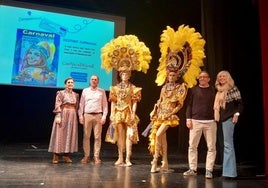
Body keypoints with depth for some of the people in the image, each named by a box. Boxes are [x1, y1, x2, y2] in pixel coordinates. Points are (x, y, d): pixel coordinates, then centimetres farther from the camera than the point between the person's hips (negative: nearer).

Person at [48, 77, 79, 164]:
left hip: (72, 116, 5)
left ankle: (66, 155, 12)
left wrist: (76, 117, 10)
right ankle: (56, 156, 3)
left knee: (70, 135, 5)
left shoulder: (76, 95, 13)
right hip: (63, 115, -4)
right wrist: (58, 116, -17)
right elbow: (57, 106, -8)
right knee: (60, 134, -3)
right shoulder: (61, 93, 0)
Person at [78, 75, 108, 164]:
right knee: (86, 136, 1)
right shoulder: (85, 91, 12)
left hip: (98, 116, -1)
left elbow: (105, 104, 6)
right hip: (87, 115, 1)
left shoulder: (102, 91, 9)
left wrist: (104, 116, -3)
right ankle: (86, 156, 9)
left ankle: (96, 156, 7)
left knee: (97, 137, 0)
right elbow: (81, 104, 10)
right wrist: (80, 115, 2)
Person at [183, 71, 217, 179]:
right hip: (195, 121, 0)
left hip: (210, 122, 0)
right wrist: (188, 119, -2)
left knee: (211, 147, 1)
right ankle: (192, 169, 12)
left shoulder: (213, 91, 9)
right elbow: (189, 105, 7)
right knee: (192, 146, 2)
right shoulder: (193, 90, 9)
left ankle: (209, 170, 9)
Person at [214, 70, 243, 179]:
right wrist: (216, 117, 16)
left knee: (228, 144, -10)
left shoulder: (233, 88, -2)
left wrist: (237, 114, -18)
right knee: (224, 144, 7)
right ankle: (228, 170, 12)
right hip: (220, 119, 7)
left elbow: (240, 103, -6)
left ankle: (230, 171, -8)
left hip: (229, 118, -7)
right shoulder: (219, 91, 18)